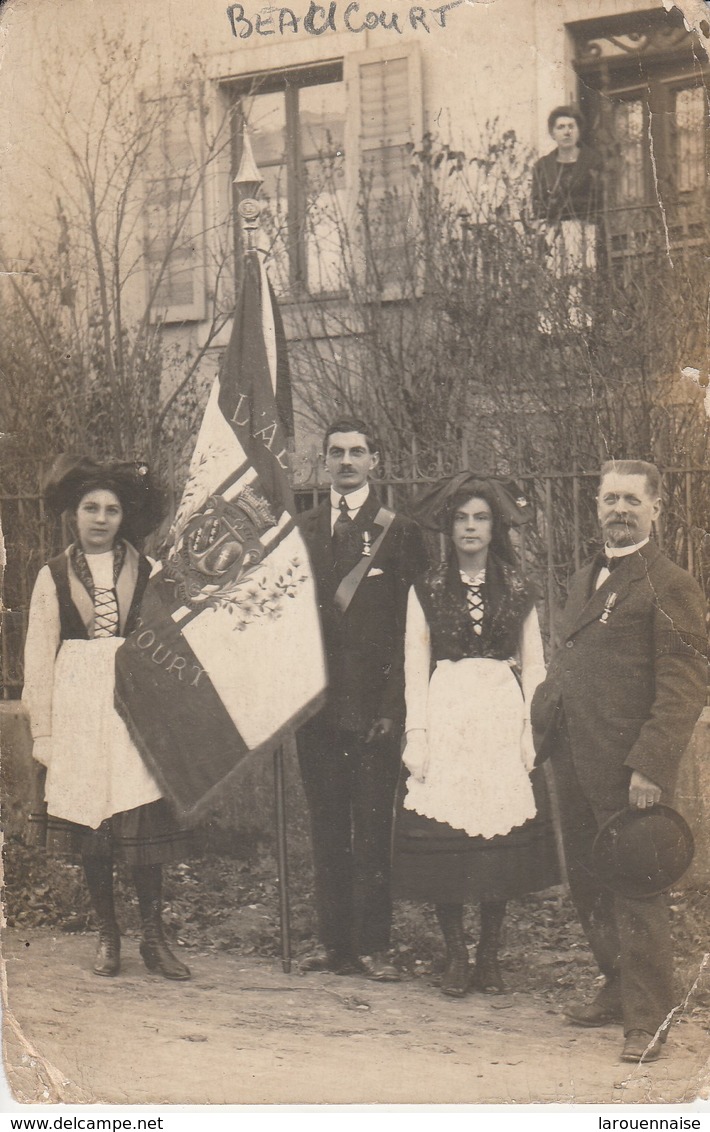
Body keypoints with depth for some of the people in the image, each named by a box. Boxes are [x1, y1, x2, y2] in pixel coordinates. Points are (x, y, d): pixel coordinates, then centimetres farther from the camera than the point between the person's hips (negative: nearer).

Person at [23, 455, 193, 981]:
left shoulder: (147, 572, 6)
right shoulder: (54, 576, 7)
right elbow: (39, 659, 8)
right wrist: (43, 731, 4)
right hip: (78, 710, 1)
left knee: (144, 820, -6)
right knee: (90, 827, 3)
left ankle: (153, 937, 4)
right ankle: (108, 936, 16)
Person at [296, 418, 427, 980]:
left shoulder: (399, 532, 3)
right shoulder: (302, 530, 13)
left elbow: (410, 627, -1)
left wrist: (393, 704, -9)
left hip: (374, 702, -3)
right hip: (317, 700, 3)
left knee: (373, 827, -2)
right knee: (326, 826, 7)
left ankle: (373, 944, 3)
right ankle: (334, 940, 13)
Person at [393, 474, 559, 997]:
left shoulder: (517, 591, 11)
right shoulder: (427, 589, 8)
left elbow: (534, 665, 11)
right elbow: (415, 665, 6)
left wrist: (530, 730, 2)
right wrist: (416, 733, -3)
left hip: (502, 717, 1)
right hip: (445, 714, -1)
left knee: (503, 844, -3)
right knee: (443, 842, -6)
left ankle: (490, 954, 8)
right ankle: (456, 955, 5)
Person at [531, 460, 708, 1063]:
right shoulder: (586, 578, 18)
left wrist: (651, 765, -20)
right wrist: (544, 721, 12)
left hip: (627, 769, -8)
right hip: (576, 763, 8)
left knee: (635, 889, -3)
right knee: (588, 883, 14)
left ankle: (649, 1017, 6)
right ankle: (618, 990, 29)